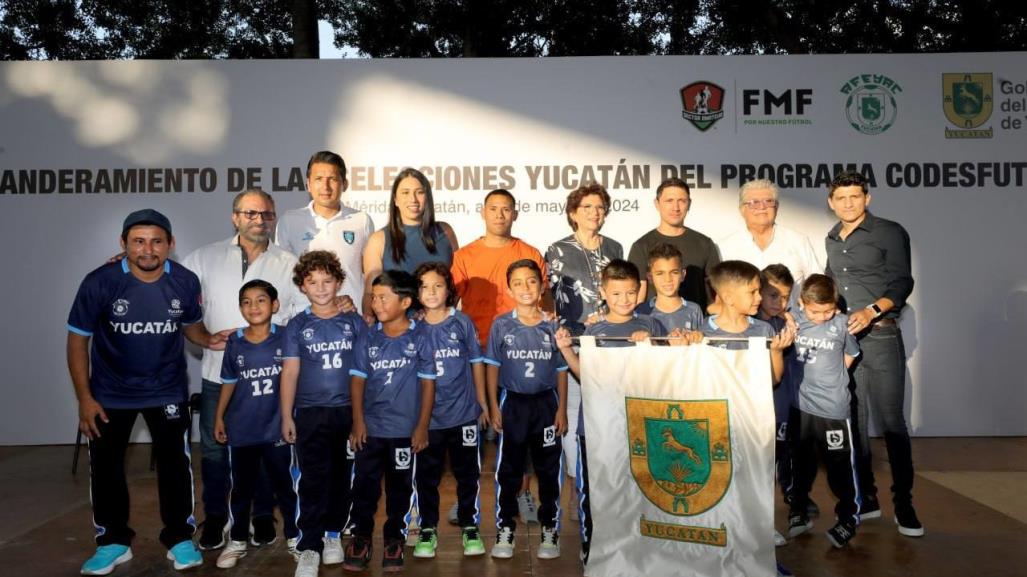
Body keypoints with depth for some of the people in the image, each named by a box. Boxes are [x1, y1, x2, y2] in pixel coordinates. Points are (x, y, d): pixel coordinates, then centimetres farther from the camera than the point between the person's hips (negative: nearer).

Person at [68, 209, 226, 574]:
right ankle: (113, 541, 29)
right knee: (105, 464, 10)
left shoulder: (186, 282, -14)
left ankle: (180, 538, 22)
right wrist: (84, 398, -12)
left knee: (175, 462, 6)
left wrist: (208, 339, -18)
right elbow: (78, 339, -11)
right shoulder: (100, 282, -21)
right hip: (110, 392, 0)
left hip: (168, 389, 1)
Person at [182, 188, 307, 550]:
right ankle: (215, 518, 29)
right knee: (214, 449, 11)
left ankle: (263, 516, 29)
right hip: (218, 373, 1)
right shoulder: (206, 258, 3)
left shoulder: (288, 264, 1)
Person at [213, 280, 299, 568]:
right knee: (241, 488, 15)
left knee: (284, 486, 11)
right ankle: (238, 541, 30)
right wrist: (219, 417, 8)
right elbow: (229, 382, 7)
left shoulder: (285, 338, -9)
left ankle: (294, 537, 28)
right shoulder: (234, 343, -3)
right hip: (241, 428, 2)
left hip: (276, 427, -1)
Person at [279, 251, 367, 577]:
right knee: (312, 481, -2)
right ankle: (309, 547, 3)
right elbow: (290, 372, 1)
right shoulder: (297, 326, 2)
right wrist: (286, 416, -2)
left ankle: (333, 533, 27)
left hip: (349, 411, 1)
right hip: (310, 413, -1)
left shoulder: (355, 323, 3)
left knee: (342, 477, 10)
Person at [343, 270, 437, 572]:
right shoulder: (368, 338, -1)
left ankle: (394, 539, 29)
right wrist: (358, 421, -2)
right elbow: (357, 379, 3)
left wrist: (422, 426, -6)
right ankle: (361, 537, 26)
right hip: (370, 427, 2)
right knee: (364, 485, 10)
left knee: (400, 487, 12)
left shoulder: (419, 338, -8)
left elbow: (428, 383, -5)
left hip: (405, 429, -2)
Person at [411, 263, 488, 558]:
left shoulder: (462, 322, -5)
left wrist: (482, 402, 5)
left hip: (464, 413, 0)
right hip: (426, 416, 0)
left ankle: (470, 527, 29)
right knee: (426, 476, 11)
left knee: (467, 473, 12)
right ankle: (428, 529, 28)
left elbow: (476, 362, 3)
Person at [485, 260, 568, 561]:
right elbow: (492, 366, 2)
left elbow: (561, 370, 4)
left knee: (548, 469, 8)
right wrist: (494, 406, -3)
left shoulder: (552, 325, 0)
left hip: (545, 402, 1)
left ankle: (550, 529, 22)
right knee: (508, 470, 8)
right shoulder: (501, 325, -2)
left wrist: (562, 410, 0)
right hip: (512, 402, 0)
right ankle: (505, 529, 21)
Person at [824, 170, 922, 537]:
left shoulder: (890, 232, 0)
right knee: (853, 420, 6)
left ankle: (903, 503, 8)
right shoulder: (832, 240, 15)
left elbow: (902, 283, -7)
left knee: (890, 419, -4)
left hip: (880, 336, -4)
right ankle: (866, 498, 16)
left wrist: (872, 310, -21)